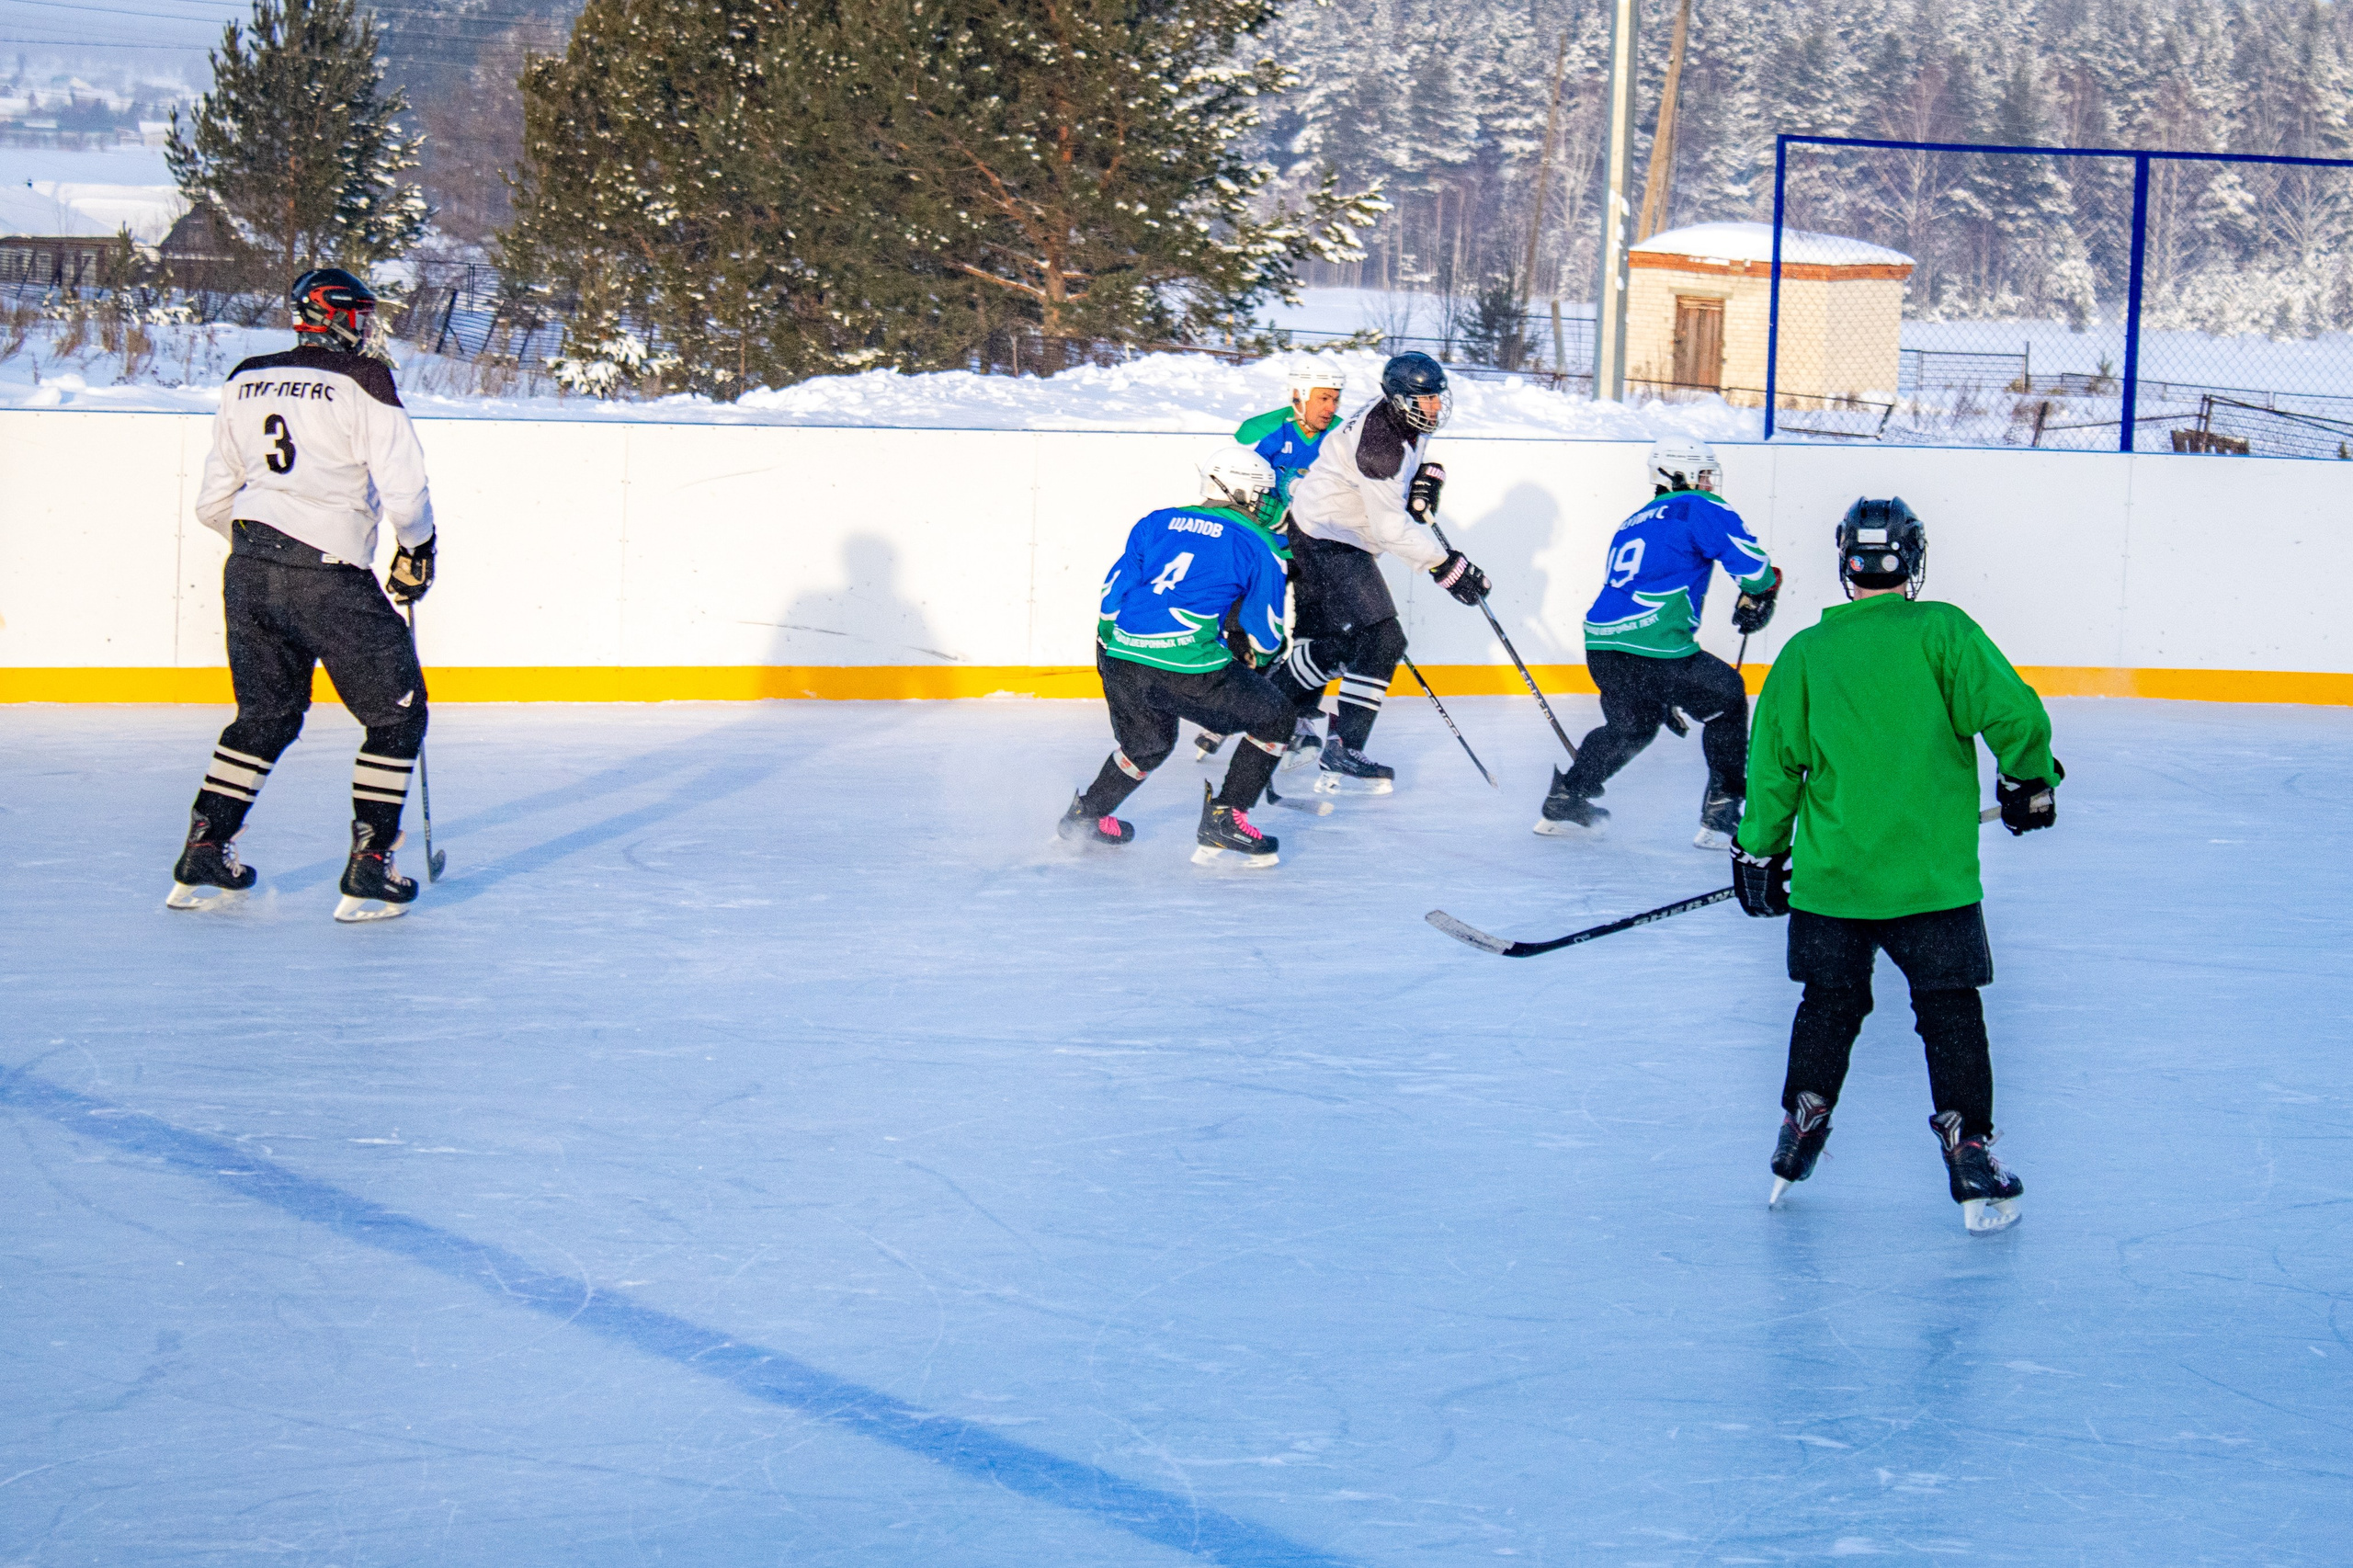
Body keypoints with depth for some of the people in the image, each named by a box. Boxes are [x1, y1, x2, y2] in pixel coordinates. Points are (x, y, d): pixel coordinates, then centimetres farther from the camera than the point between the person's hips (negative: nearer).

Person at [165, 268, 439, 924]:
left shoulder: (244, 383, 13)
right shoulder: (364, 384, -7)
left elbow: (212, 503, 16)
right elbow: (403, 487, -12)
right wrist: (417, 550, 7)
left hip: (248, 569, 7)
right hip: (329, 574, -7)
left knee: (267, 711, 23)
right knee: (397, 713, 6)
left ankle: (203, 859, 21)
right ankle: (368, 874, 2)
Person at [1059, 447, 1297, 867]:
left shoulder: (1157, 522, 18)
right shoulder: (1261, 544, 6)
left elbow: (1114, 592, 17)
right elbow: (1266, 634, 7)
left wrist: (1109, 649, 30)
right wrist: (1253, 657, 28)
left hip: (1121, 660, 6)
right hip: (1191, 669, -6)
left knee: (1149, 742, 34)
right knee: (1274, 718, 14)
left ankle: (1086, 814, 41)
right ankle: (1223, 821, 9)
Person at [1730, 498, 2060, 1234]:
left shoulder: (1805, 654, 2)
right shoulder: (1943, 633, -6)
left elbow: (1775, 762, 5)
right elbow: (2012, 712, -12)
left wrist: (1760, 850, 15)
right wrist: (2030, 781, 6)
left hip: (1830, 876, 2)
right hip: (1933, 874, -2)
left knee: (1829, 1004, 18)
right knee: (1950, 1009, 6)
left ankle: (1802, 1124, 20)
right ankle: (1968, 1152, 3)